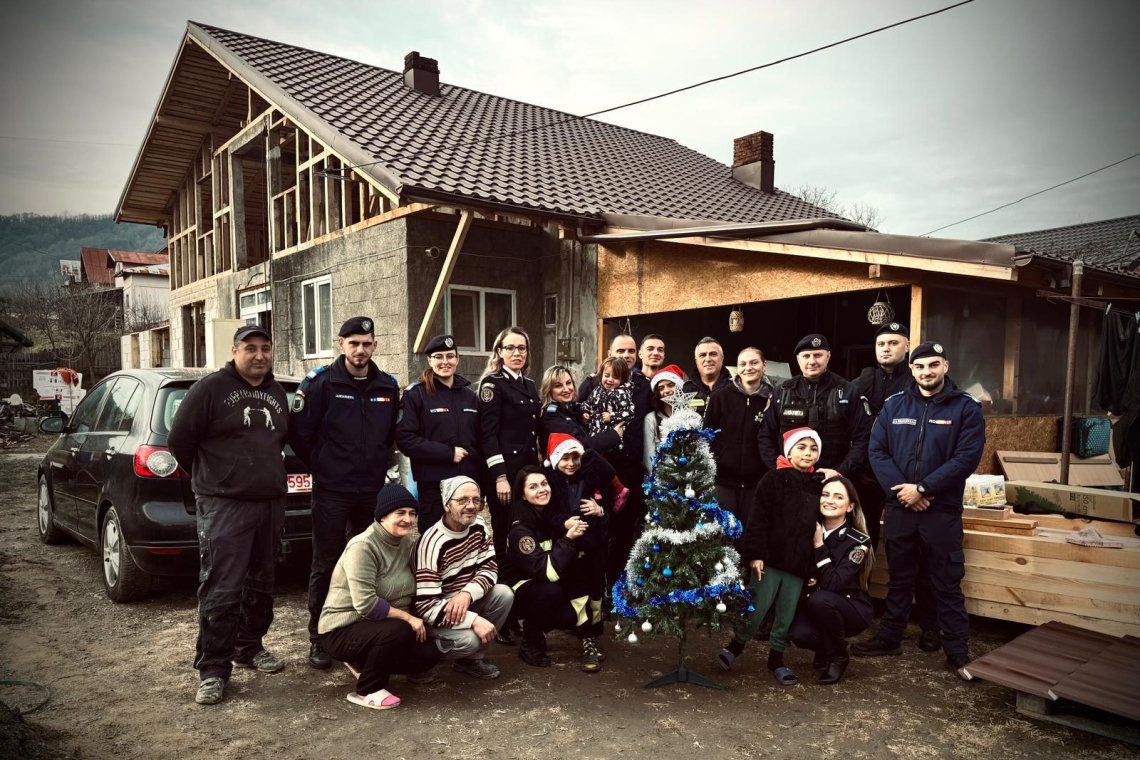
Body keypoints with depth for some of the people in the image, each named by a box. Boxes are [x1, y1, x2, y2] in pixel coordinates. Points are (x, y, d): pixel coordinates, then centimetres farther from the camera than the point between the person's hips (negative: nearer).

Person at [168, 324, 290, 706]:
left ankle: (250, 647, 31)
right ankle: (212, 669, 3)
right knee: (221, 589, -6)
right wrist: (209, 479, 4)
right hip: (224, 505, -6)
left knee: (261, 583, 15)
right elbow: (180, 439, -5)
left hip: (271, 503, 6)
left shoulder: (277, 393, 13)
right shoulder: (210, 388, -7)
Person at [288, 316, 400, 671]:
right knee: (326, 565, 4)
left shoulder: (388, 386, 5)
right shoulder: (320, 382, -8)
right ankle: (319, 639, 16)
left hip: (373, 491, 4)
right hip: (331, 491, -4)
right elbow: (299, 433, -7)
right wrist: (321, 466, -1)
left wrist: (376, 464, 11)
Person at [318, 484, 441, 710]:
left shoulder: (408, 543, 1)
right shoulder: (362, 546, -22)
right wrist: (408, 618, -24)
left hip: (382, 626, 8)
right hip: (343, 629, -8)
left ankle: (367, 664, 13)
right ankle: (366, 690, -9)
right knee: (399, 631, -32)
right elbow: (366, 604, -28)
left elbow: (416, 590, 5)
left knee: (430, 652, -9)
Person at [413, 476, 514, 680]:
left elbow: (489, 568, -7)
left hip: (464, 602, 7)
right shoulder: (432, 543, -27)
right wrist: (474, 619, -37)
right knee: (468, 638, -32)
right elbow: (426, 606, -30)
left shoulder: (478, 526, -4)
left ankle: (473, 658, 0)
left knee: (504, 594, -17)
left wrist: (467, 594, -28)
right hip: (437, 614, -7)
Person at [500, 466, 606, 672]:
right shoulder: (520, 531, -25)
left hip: (555, 585, 6)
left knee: (586, 569, -18)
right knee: (551, 592, -35)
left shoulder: (553, 516, -7)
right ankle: (530, 643, -7)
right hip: (521, 589, -6)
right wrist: (568, 538, -36)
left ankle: (589, 638, -10)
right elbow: (549, 572, -32)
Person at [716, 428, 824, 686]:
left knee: (787, 615, 11)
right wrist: (756, 554, -14)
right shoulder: (773, 480, -6)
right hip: (770, 558, -4)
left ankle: (776, 658, 27)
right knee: (757, 608, 1)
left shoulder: (820, 485, 6)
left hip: (800, 564, 4)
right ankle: (735, 646, 23)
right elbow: (758, 520, -8)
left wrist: (815, 567, 8)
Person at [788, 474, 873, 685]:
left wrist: (819, 545, -26)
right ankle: (825, 650, 10)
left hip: (852, 609, -3)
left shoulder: (858, 541, -18)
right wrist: (806, 579, -17)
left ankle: (838, 657, -8)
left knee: (820, 599, -35)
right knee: (799, 634, -28)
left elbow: (834, 584, -28)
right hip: (814, 607, 3)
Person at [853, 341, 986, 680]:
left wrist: (922, 488, -17)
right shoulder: (894, 405, 5)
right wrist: (902, 491, -13)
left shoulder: (966, 407, -3)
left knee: (947, 584, 4)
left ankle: (957, 651, 16)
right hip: (899, 508, 3)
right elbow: (877, 451, 0)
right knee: (899, 578, 16)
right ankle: (889, 637, 29)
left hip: (943, 511, -3)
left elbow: (967, 457, -12)